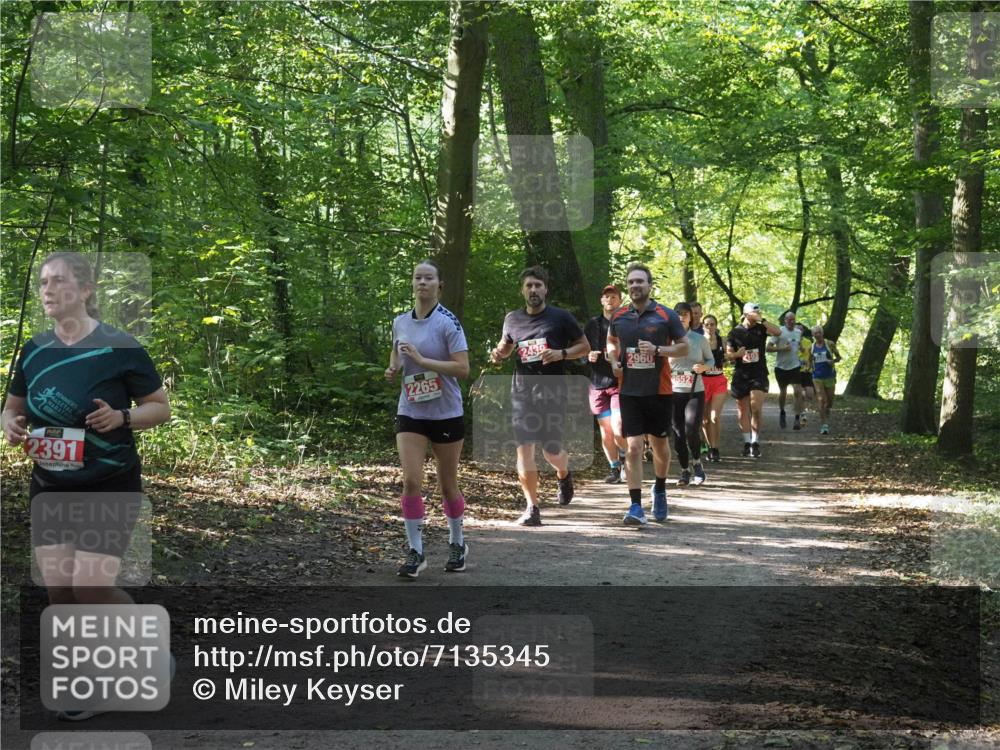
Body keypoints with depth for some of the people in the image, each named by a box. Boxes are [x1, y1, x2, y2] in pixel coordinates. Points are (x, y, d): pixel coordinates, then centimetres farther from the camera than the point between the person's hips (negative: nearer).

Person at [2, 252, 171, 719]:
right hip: (49, 488, 5)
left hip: (110, 487, -5)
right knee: (59, 591, 0)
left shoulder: (119, 348, -11)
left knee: (91, 588, -12)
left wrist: (121, 417, -21)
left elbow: (161, 408, -2)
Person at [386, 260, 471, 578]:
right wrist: (393, 368, 1)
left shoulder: (448, 322, -12)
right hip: (410, 412, 3)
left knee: (447, 485, 9)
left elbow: (463, 368, -18)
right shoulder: (400, 322, 4)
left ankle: (457, 544, 30)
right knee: (411, 482, -10)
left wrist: (421, 360, -24)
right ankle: (415, 552, -2)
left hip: (446, 414, -3)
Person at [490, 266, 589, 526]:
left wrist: (561, 353, -13)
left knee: (552, 451, 0)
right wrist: (499, 353, 3)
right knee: (524, 447, -8)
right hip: (522, 390, 2)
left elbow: (584, 346, 5)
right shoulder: (512, 319, 9)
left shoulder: (560, 317, 0)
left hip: (551, 390, -2)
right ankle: (532, 507, -2)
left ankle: (564, 475, 38)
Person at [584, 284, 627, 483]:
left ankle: (624, 454, 15)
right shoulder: (592, 324, 11)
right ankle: (615, 469, 19)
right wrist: (588, 356, -6)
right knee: (605, 429, 5)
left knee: (618, 428, -16)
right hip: (598, 383, 4)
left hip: (621, 383, -3)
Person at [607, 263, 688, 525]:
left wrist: (658, 350, -17)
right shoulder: (619, 317, 3)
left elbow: (684, 347, 0)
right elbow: (612, 341, 22)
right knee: (634, 448, -8)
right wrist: (614, 360, 1)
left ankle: (660, 489, 40)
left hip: (659, 391, -1)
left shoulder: (666, 316, -5)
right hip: (629, 392, 1)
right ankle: (636, 507, -8)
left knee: (659, 444, 14)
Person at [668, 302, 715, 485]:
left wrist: (703, 367, -9)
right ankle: (684, 471, 16)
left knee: (691, 430, -16)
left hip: (695, 392, -1)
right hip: (674, 392, 1)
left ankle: (697, 464, 8)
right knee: (678, 433, 3)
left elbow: (711, 360, 12)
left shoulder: (700, 339, 3)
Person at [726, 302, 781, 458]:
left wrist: (761, 320, -21)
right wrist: (737, 354, -15)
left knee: (756, 410, -12)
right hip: (740, 376, 1)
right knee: (743, 411, 6)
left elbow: (777, 332, -17)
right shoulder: (735, 333, 3)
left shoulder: (761, 328, 2)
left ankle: (755, 443, -3)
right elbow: (728, 355, 6)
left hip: (759, 375, -1)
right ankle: (747, 442, 17)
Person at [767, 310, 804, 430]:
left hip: (795, 366, 2)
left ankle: (798, 419, -13)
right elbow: (768, 347, -13)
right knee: (783, 392, 10)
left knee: (797, 392, -11)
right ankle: (782, 413, 36)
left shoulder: (799, 332, 7)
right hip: (781, 367, -2)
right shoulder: (779, 332, -8)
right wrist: (782, 348, -22)